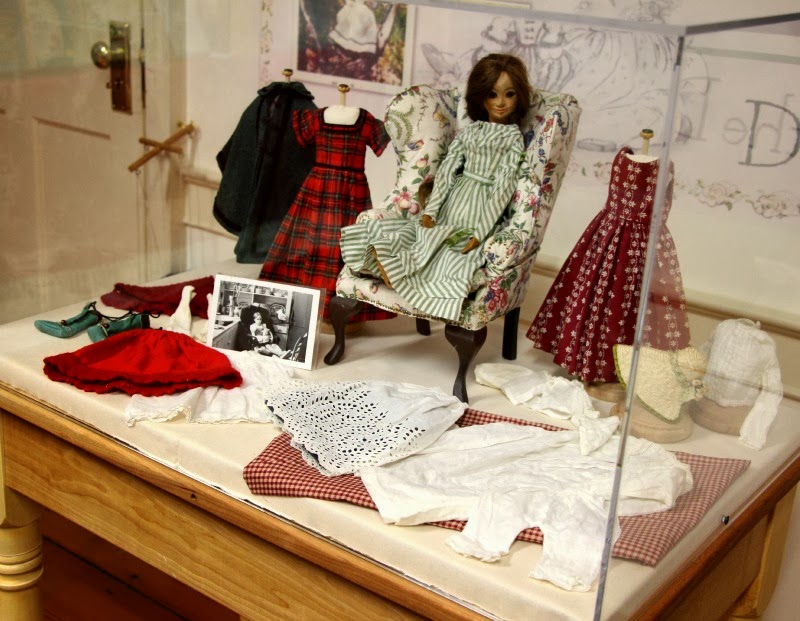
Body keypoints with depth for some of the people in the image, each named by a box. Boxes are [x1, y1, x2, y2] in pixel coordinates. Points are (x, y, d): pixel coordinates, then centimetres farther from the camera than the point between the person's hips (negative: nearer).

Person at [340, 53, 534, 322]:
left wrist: (480, 232, -17)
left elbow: (504, 185, -9)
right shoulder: (469, 130, 12)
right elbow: (447, 169, 6)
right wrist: (430, 211, -7)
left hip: (478, 210, -6)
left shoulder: (513, 136, -2)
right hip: (451, 205, 6)